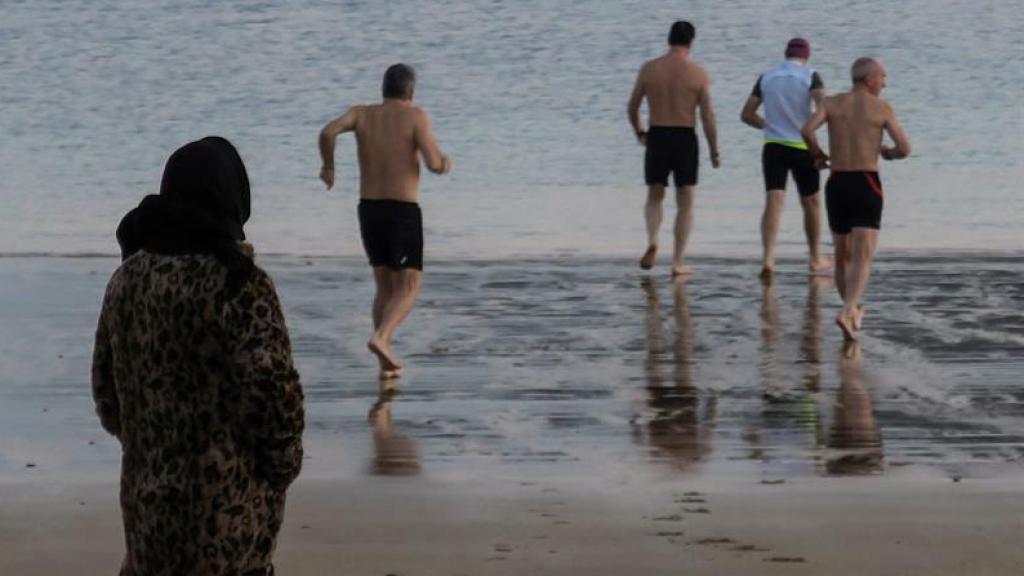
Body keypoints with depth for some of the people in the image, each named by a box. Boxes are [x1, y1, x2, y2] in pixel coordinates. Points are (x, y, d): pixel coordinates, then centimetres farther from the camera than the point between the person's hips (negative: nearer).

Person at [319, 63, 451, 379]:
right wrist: (446, 163, 8)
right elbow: (434, 164, -17)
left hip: (369, 210, 5)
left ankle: (387, 364, 13)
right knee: (408, 289, 2)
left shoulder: (362, 113, 3)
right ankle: (380, 338, -25)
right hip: (404, 211, -5)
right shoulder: (415, 116, -7)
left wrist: (328, 166, 4)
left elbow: (328, 131, -14)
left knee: (385, 287, 17)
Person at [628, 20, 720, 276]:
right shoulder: (698, 73, -6)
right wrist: (714, 152, 1)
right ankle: (678, 262, 8)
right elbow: (707, 116, -8)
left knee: (654, 198, 18)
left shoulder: (649, 68, -1)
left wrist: (639, 134, 25)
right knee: (685, 203, 11)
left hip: (657, 139, 1)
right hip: (685, 140, -1)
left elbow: (632, 107, 6)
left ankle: (652, 241, -10)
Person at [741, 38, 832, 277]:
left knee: (773, 202, -7)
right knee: (811, 202, 16)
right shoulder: (810, 76, -2)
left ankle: (768, 258, -27)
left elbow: (746, 114, 10)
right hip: (802, 147, -2)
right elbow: (823, 106, -20)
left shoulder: (767, 76, 8)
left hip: (773, 147, 2)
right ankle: (815, 259, 28)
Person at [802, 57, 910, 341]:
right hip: (866, 186, -3)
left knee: (843, 256, 20)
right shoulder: (882, 108, 0)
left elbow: (807, 130, -12)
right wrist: (887, 152, 19)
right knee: (862, 258, -9)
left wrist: (817, 154, 8)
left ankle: (852, 310, 35)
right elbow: (905, 149, -4)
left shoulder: (833, 103, 5)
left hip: (837, 184, 4)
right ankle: (847, 313, -30)